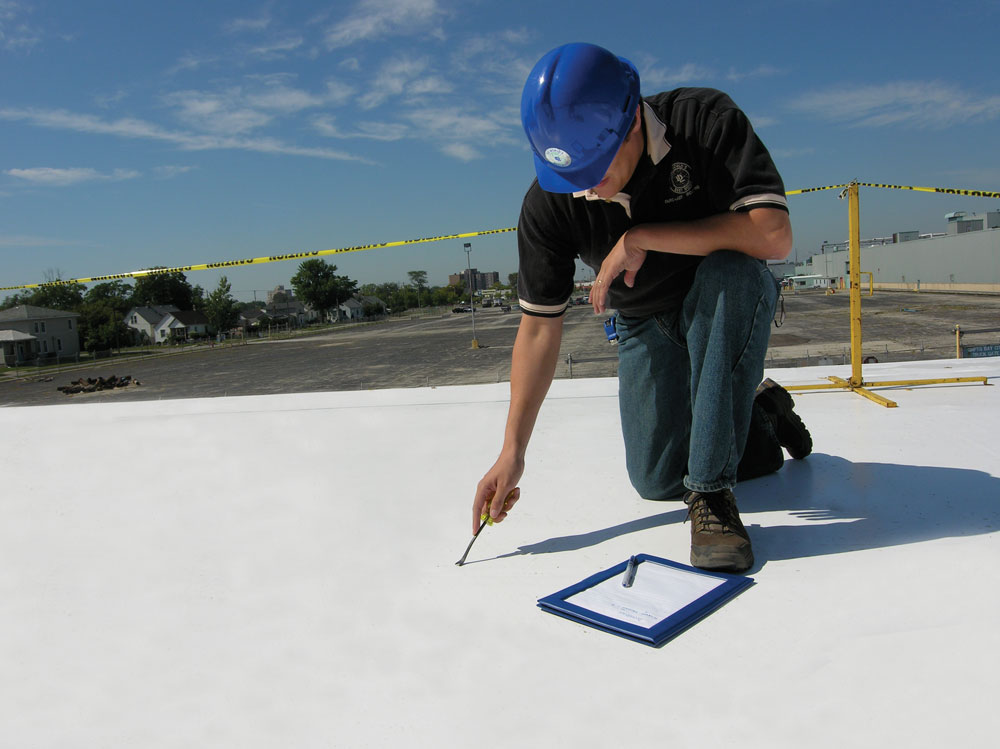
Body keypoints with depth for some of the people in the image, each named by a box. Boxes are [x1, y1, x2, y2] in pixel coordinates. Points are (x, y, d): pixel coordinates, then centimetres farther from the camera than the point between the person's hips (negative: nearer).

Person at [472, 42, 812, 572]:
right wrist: (512, 451, -20)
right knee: (658, 480, -2)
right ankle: (759, 415, 28)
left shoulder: (705, 119, -27)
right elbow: (539, 329, -17)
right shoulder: (548, 203, -20)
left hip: (731, 306, -2)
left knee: (730, 270, -39)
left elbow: (774, 236, -37)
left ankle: (713, 492, -29)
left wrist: (641, 239, -35)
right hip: (646, 325, 3)